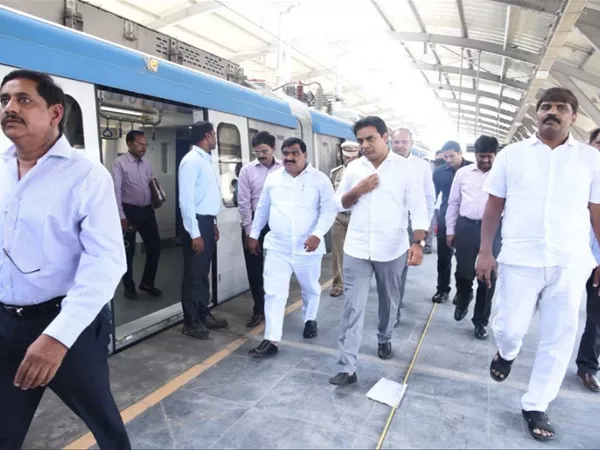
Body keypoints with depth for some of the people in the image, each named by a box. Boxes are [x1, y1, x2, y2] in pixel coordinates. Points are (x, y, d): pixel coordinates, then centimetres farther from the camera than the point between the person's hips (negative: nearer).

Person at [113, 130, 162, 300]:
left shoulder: (147, 163, 11)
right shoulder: (120, 163, -8)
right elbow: (116, 190, -12)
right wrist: (122, 216, -16)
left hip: (147, 210, 6)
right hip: (129, 211, -5)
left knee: (154, 247, 8)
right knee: (128, 251, 8)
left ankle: (147, 282, 26)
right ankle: (129, 287, 24)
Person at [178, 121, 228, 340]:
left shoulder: (206, 160, 14)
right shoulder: (191, 160, -14)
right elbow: (186, 199, -19)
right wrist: (195, 233, -21)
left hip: (207, 222, 9)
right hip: (197, 223, -9)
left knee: (203, 273, 17)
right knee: (193, 275, 1)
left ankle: (203, 315, 29)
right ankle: (191, 322, 14)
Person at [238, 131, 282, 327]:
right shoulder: (247, 170, -1)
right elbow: (244, 202, -3)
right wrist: (249, 230, -7)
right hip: (254, 223, 1)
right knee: (254, 268, 7)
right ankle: (259, 309, 22)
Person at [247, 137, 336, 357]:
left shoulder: (320, 179, -4)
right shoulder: (272, 178, 7)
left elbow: (329, 210, -9)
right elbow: (262, 209, 14)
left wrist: (318, 234, -22)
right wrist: (254, 234, 15)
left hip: (307, 247, -1)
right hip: (277, 247, 2)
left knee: (310, 288, 18)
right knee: (273, 293, -2)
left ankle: (310, 320, 45)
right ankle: (271, 340, 4)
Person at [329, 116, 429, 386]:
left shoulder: (405, 168, -4)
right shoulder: (353, 168, 4)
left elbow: (418, 209, -6)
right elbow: (339, 204, 9)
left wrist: (418, 243, -16)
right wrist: (357, 191, -10)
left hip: (392, 250, -1)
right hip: (357, 249, 1)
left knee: (389, 301, 18)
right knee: (353, 306, -1)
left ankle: (384, 340, 45)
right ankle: (347, 368, 4)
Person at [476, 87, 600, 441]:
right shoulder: (512, 154, 4)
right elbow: (494, 206, 4)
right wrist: (485, 251, -1)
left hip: (571, 265, 1)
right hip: (519, 261, -1)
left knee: (559, 339, 8)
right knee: (509, 329, 5)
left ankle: (536, 406, 26)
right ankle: (507, 354, 42)